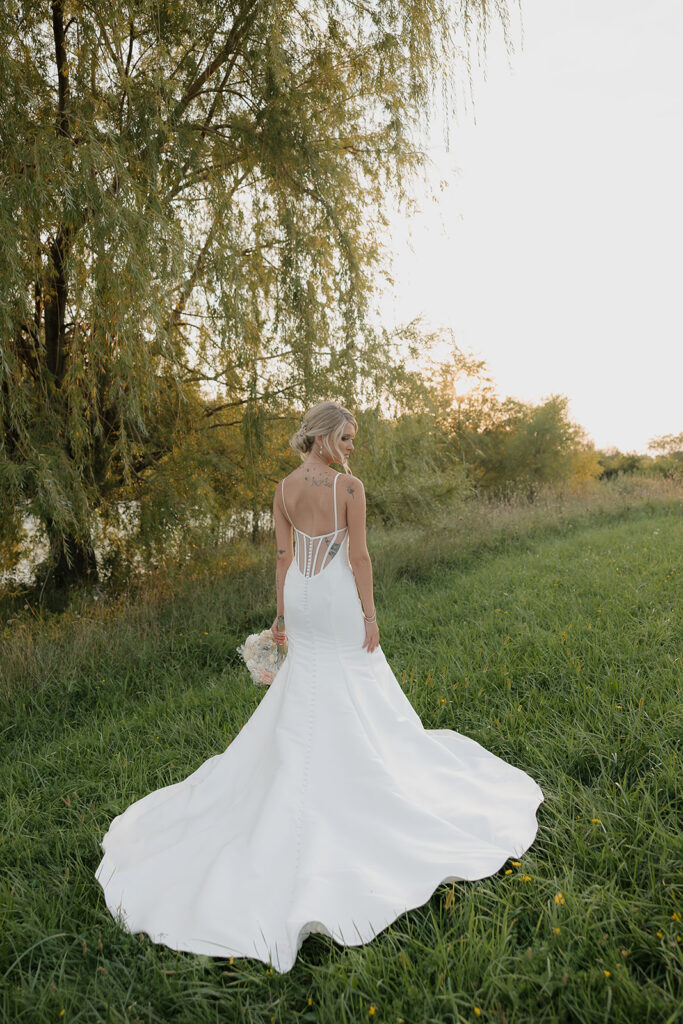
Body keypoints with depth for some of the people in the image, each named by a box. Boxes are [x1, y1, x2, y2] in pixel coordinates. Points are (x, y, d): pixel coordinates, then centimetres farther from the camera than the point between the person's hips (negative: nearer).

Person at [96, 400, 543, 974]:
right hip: (339, 597, -6)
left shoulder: (284, 489, 3)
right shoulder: (350, 486, -13)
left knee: (306, 698, 19)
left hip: (300, 596, 6)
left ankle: (309, 789, 31)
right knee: (355, 695, 10)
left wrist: (282, 614, 10)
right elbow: (359, 556, -14)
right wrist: (370, 614, -8)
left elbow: (284, 555, 4)